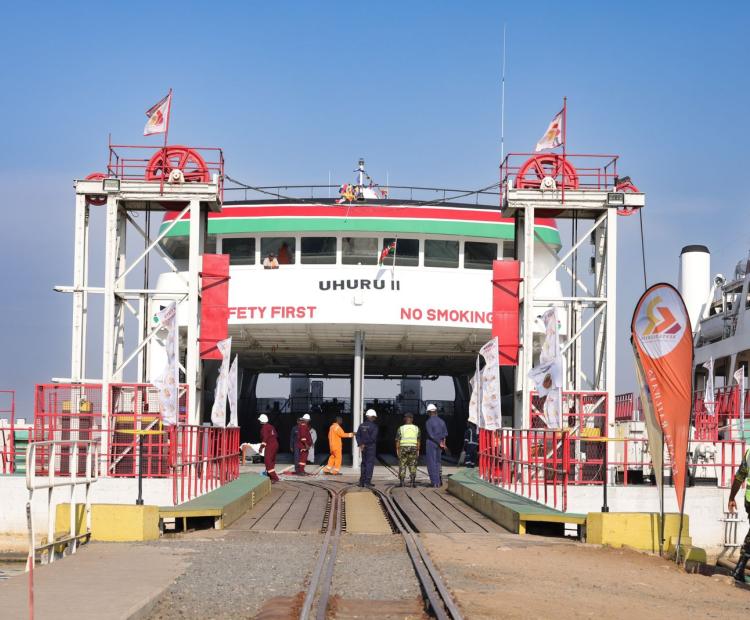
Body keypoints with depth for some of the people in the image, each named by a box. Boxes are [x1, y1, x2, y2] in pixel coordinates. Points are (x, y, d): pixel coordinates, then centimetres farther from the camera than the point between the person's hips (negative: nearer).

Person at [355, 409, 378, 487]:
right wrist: (364, 444, -10)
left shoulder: (361, 425, 8)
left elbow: (357, 435, 2)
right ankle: (367, 481, -8)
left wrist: (360, 444, -6)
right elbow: (373, 437, -18)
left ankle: (362, 481, 12)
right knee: (370, 463, -3)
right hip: (371, 446, -6)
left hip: (363, 447, 6)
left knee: (363, 463, 13)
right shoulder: (374, 426, -10)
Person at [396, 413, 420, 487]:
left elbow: (398, 441, -4)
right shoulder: (416, 428, 4)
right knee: (412, 466, 5)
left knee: (402, 465, 5)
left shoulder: (401, 428, -2)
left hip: (403, 448, -1)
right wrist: (418, 451, 7)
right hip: (413, 448, 1)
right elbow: (418, 441, 4)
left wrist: (397, 451, 1)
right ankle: (413, 482, -4)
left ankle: (401, 482, 1)